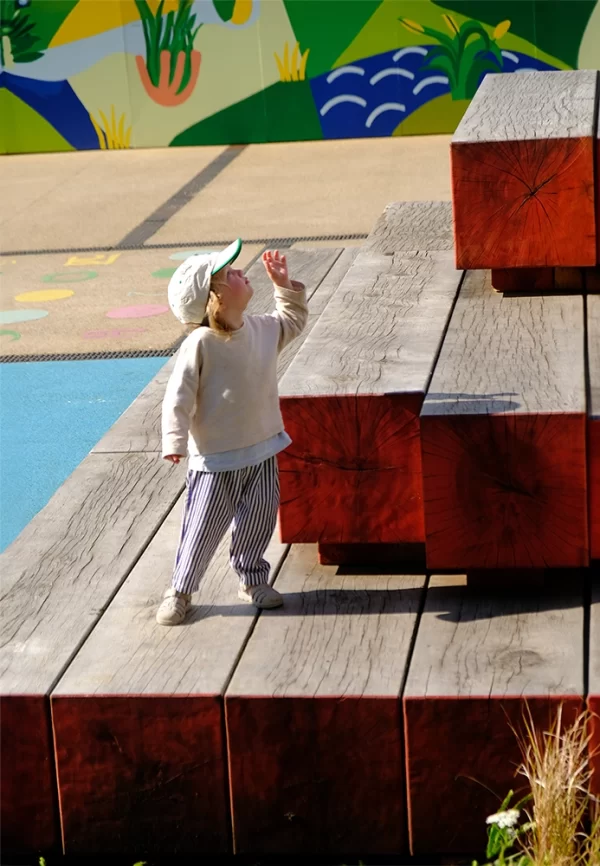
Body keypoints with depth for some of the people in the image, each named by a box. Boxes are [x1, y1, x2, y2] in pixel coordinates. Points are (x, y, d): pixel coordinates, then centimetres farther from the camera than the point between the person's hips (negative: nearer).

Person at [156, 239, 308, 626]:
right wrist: (175, 441, -26)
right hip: (216, 459, -6)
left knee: (260, 517, 14)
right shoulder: (200, 345, -21)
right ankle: (180, 590, 19)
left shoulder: (263, 330, 0)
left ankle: (252, 579, 34)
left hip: (262, 451, 6)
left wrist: (285, 286, 9)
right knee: (204, 528, 3)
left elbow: (293, 321, 23)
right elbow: (179, 397, -19)